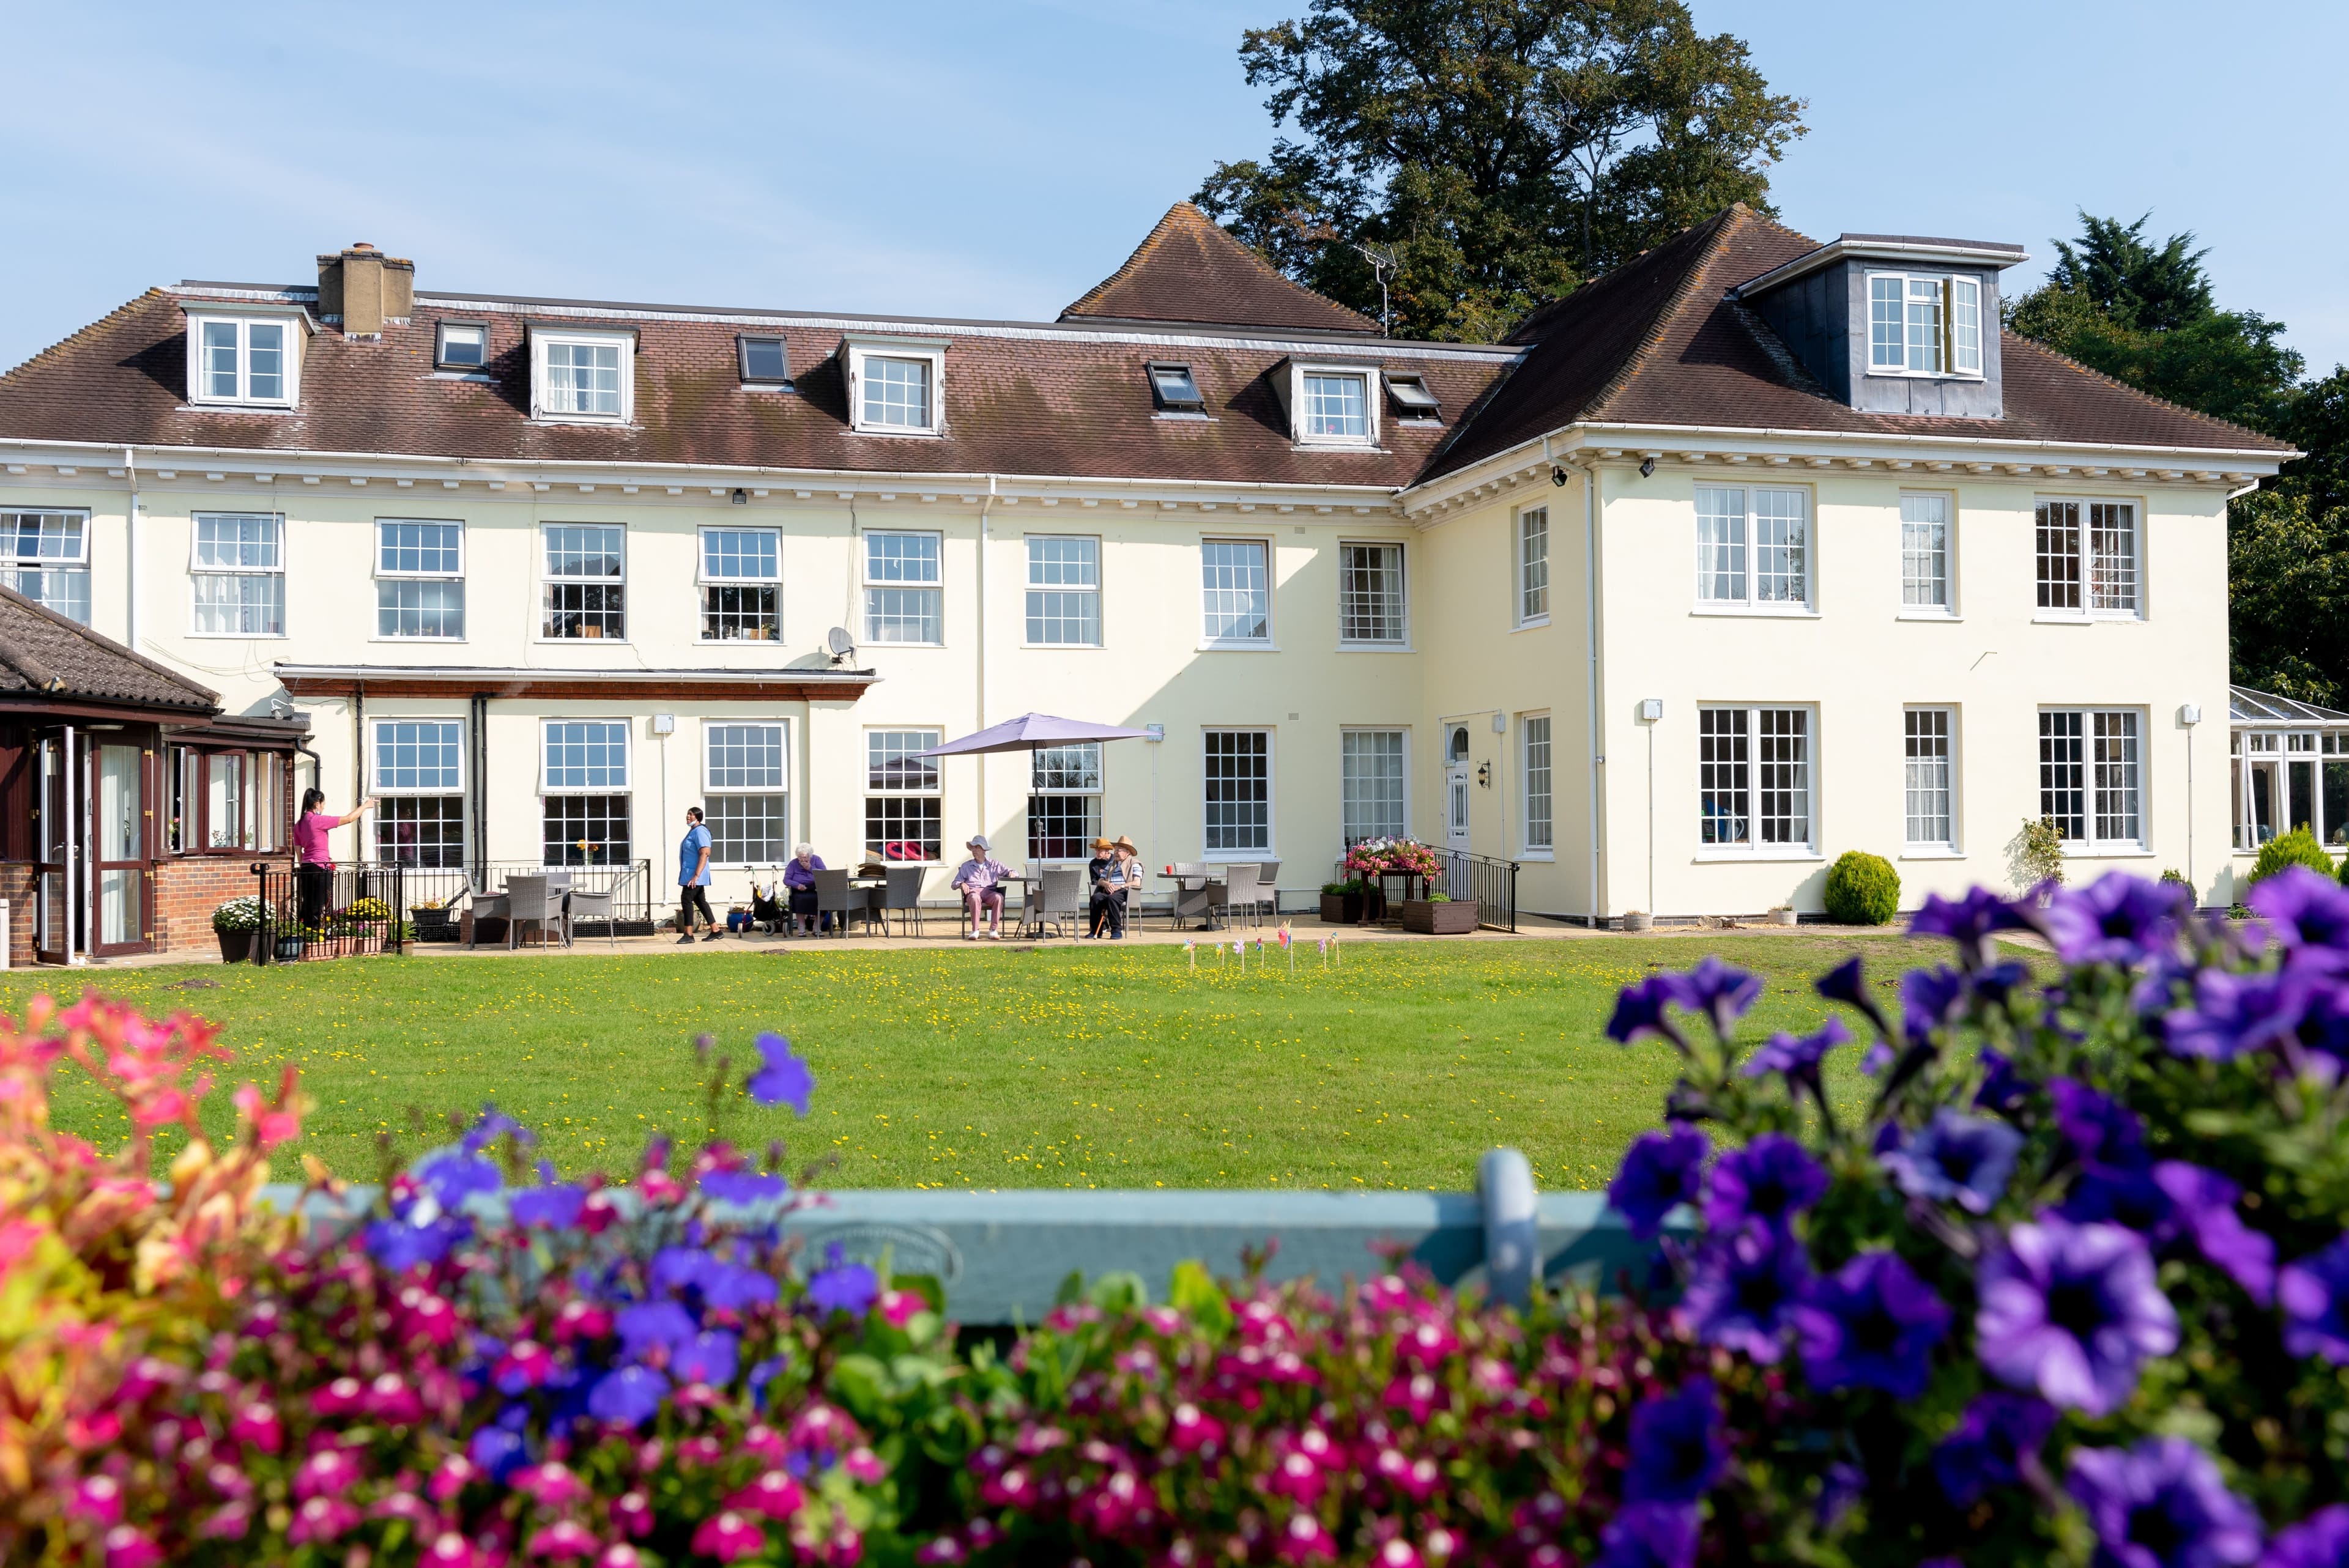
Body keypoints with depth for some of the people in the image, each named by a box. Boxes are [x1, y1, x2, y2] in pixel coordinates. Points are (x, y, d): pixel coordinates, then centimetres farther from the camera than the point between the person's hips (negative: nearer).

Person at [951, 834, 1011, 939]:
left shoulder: (995, 864, 22)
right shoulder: (966, 866, 22)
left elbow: (1010, 871, 24)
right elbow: (955, 884, 18)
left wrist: (1012, 873, -2)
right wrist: (962, 884, -6)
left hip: (990, 892, 1)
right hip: (973, 892, -1)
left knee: (999, 897, -36)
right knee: (975, 898, -40)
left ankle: (993, 930, -33)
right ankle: (975, 930, -36)